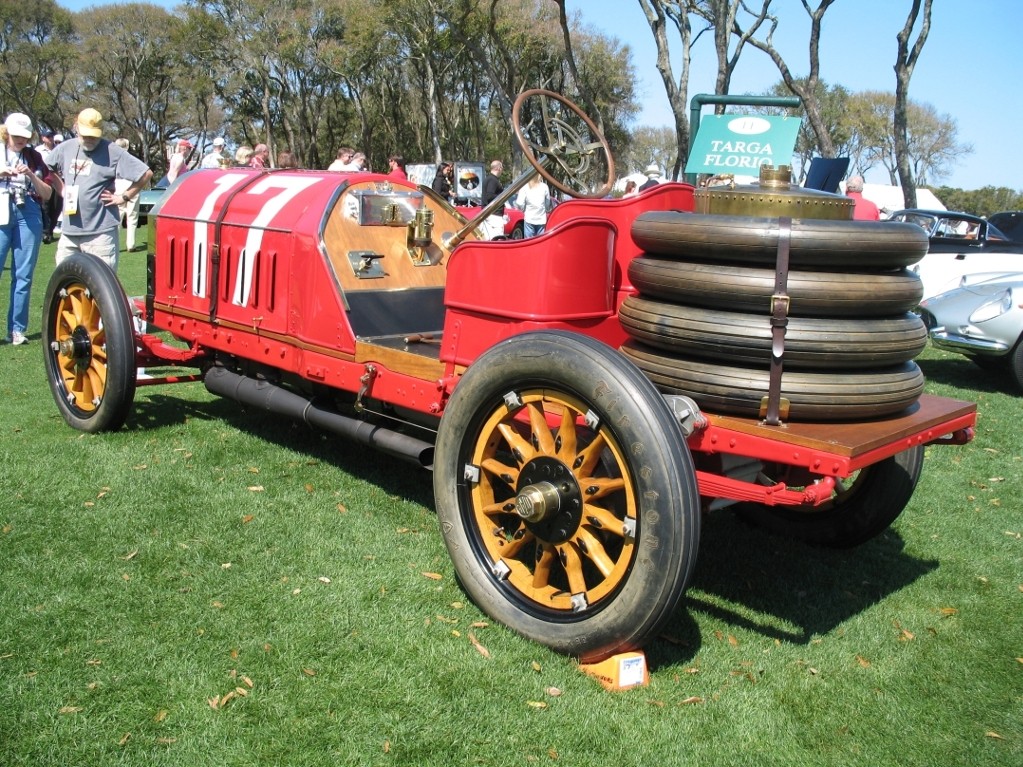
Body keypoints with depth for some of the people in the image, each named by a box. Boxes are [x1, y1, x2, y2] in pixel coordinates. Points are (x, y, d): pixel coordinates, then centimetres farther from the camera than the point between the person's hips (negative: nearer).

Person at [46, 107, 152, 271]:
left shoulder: (112, 151, -7)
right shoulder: (65, 148, 9)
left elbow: (146, 173, -9)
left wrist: (124, 196, -7)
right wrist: (62, 189, 14)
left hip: (100, 231, -5)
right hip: (69, 231, 6)